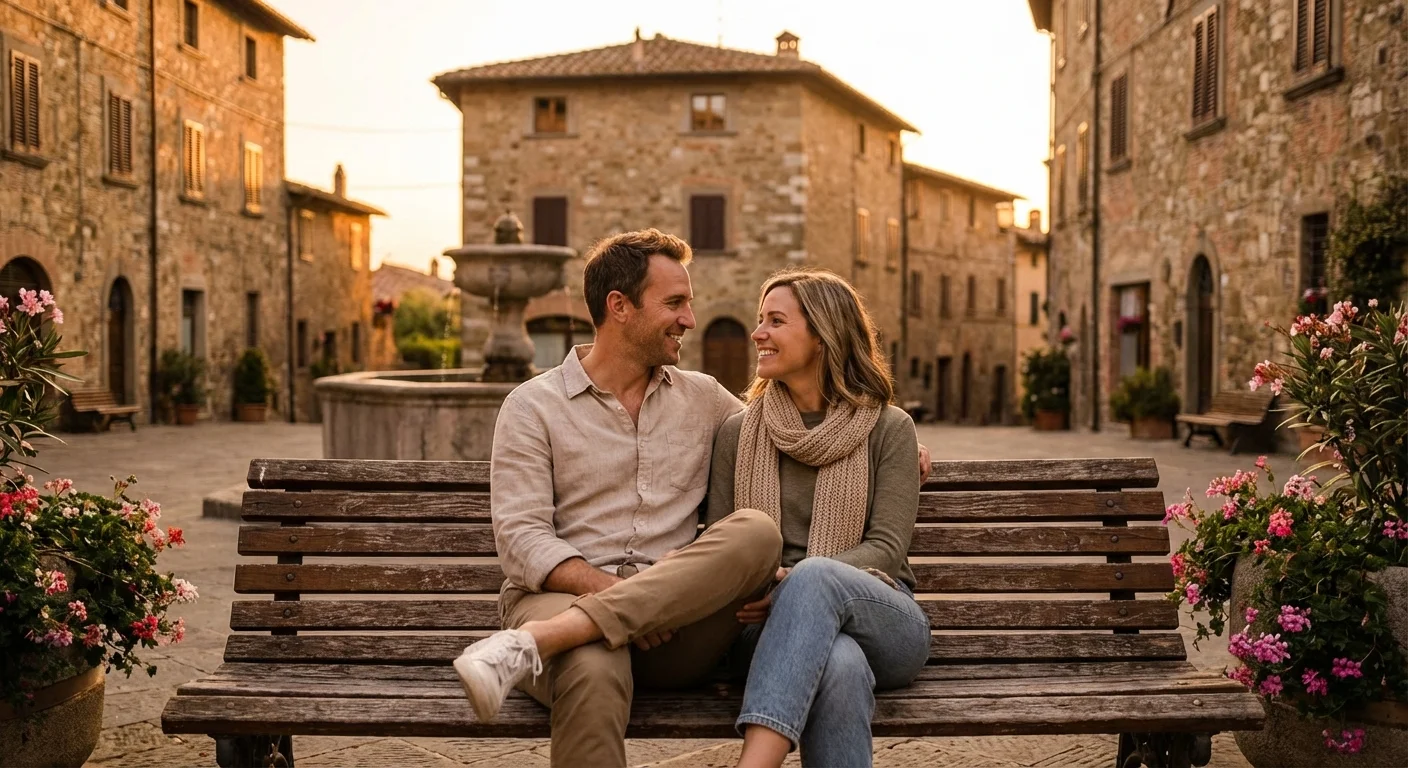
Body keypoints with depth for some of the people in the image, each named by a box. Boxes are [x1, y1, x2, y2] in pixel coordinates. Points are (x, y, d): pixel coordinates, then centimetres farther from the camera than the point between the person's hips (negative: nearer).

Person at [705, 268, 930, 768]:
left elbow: (886, 547, -2)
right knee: (840, 667, -39)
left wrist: (795, 581, -21)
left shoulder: (888, 428, 7)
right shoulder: (738, 433, 13)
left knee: (815, 575, -38)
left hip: (883, 621, 0)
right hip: (776, 623, 0)